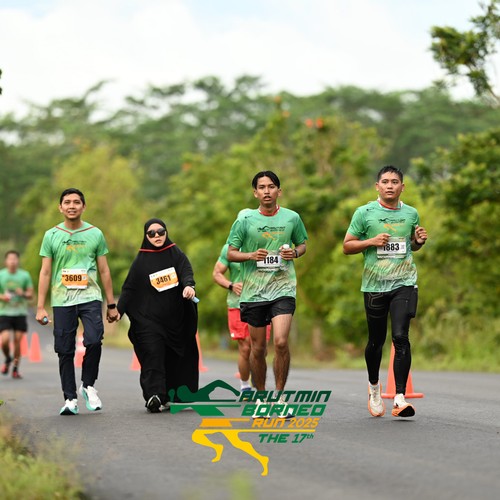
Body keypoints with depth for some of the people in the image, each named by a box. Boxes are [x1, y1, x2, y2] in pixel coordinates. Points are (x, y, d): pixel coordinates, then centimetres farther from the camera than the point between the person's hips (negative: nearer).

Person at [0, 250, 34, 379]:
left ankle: (15, 369, 10)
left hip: (20, 312, 1)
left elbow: (30, 294, 7)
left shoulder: (25, 275, 3)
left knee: (18, 340, -2)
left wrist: (23, 294, -14)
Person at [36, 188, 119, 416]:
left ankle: (88, 386, 3)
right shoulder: (51, 235, 6)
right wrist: (40, 307, 1)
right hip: (62, 300, 1)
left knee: (94, 341, -19)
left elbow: (104, 271, 12)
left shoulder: (95, 234, 8)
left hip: (90, 297, 0)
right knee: (65, 351, 0)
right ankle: (70, 399, 10)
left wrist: (111, 305, 9)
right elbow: (45, 273, 7)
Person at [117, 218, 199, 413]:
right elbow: (129, 288, 4)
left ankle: (172, 396, 11)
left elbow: (186, 273, -7)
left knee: (174, 357, 3)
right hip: (148, 318, -1)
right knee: (153, 355, -15)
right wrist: (119, 310, -9)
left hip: (175, 317, 1)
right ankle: (154, 396, -27)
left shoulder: (177, 255, 9)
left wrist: (189, 286, -31)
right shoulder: (141, 261, 9)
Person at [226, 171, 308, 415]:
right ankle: (261, 396, 26)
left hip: (283, 288, -1)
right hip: (253, 291, 1)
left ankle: (280, 395, -2)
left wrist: (295, 252, -5)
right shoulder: (245, 220, 0)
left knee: (281, 341, -17)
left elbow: (302, 244, 18)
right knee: (257, 348, 7)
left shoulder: (292, 218, 3)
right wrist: (251, 255, -14)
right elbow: (231, 253, 5)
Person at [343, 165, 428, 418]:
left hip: (404, 283, 1)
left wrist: (419, 241, 1)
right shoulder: (364, 213, 0)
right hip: (374, 284, 0)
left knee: (401, 337, -13)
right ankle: (374, 386, 38)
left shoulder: (411, 214, 8)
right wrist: (371, 241, -13)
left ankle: (400, 398, -13)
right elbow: (347, 246, 4)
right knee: (376, 340, 10)